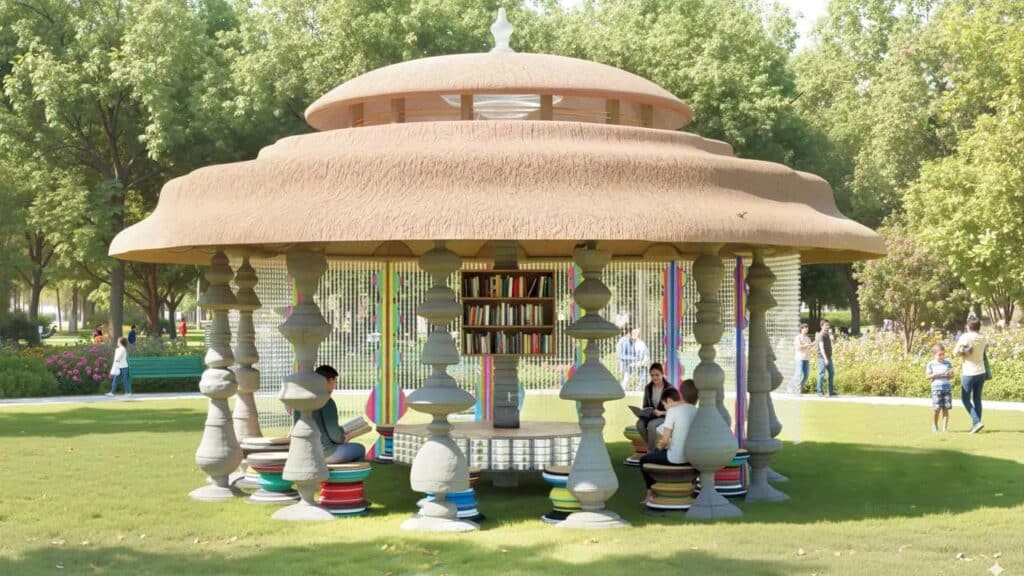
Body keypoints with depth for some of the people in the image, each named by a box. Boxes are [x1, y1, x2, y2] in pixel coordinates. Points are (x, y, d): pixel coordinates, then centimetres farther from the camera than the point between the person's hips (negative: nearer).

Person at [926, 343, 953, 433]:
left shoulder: (947, 363, 11)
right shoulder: (931, 364, 2)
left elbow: (952, 375, 15)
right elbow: (927, 376, -2)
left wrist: (950, 374, -8)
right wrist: (936, 374, -15)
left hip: (946, 387, 3)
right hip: (936, 388, -3)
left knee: (946, 408, -1)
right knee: (937, 408, -4)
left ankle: (945, 426, 4)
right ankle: (934, 425, 15)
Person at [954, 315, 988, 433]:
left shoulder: (966, 337, -15)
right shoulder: (983, 337, 1)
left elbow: (955, 352, -13)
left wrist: (963, 352, 1)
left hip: (969, 373, -5)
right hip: (981, 372, 5)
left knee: (965, 399, 5)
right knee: (977, 399, 14)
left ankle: (977, 422, -10)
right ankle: (975, 424, 17)